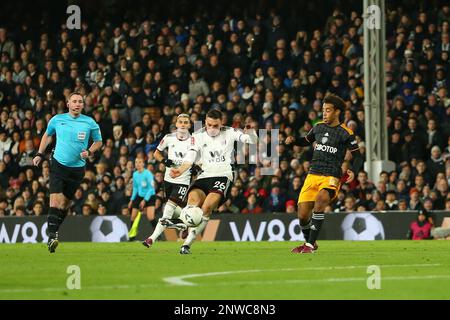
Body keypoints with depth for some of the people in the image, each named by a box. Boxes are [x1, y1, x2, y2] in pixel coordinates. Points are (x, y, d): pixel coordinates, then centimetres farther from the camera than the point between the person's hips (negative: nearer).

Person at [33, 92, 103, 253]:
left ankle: (54, 231, 24)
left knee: (64, 203, 8)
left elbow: (98, 141, 13)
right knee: (55, 199, -17)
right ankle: (52, 237, -22)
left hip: (77, 168, 1)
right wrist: (40, 154, 12)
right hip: (58, 165, -1)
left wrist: (89, 152, -6)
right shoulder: (57, 120, 1)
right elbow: (47, 135, 20)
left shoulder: (90, 123, -1)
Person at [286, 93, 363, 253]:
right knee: (303, 215, -1)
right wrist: (293, 140, 9)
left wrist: (353, 171, -20)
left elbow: (358, 156, 0)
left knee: (320, 202, -32)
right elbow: (306, 141, 30)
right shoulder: (318, 127, 12)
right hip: (313, 175, 5)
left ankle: (310, 244, -24)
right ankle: (309, 242, 27)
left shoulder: (346, 133, -3)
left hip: (331, 178, -5)